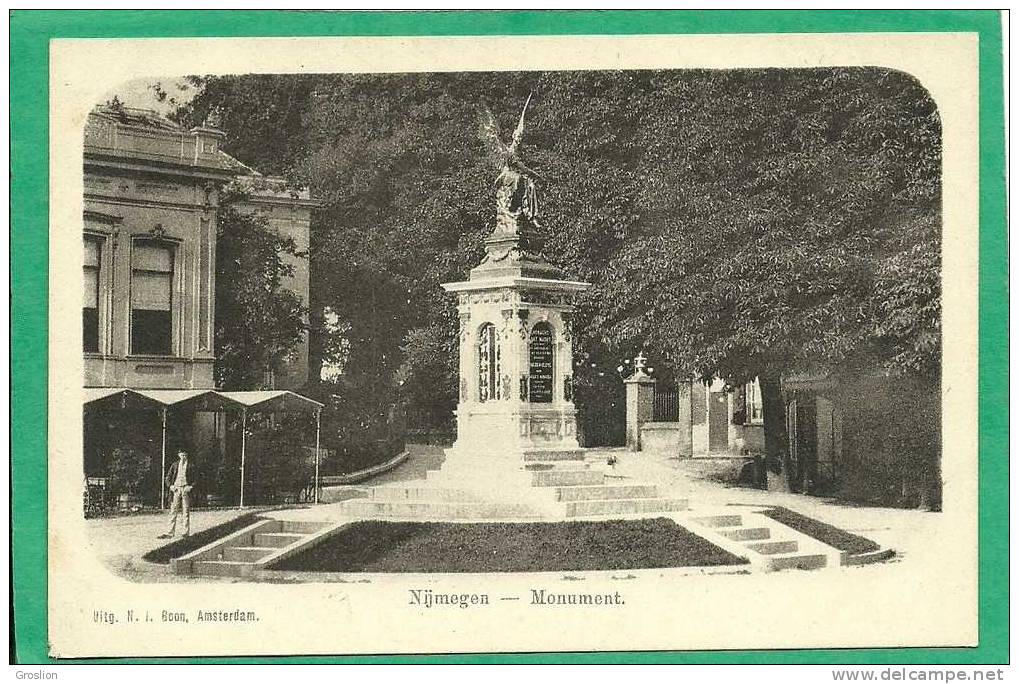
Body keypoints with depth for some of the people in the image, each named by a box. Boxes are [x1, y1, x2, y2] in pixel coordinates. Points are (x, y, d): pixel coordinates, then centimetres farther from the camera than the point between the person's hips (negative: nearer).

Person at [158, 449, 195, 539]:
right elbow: (168, 476, 13)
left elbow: (195, 478, 5)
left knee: (186, 511, 0)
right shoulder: (175, 465, 11)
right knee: (173, 510, -2)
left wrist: (191, 486, -9)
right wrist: (170, 485, -2)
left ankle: (186, 531, 5)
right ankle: (170, 532, -3)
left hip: (186, 489, -2)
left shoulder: (190, 466, 5)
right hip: (176, 488, 2)